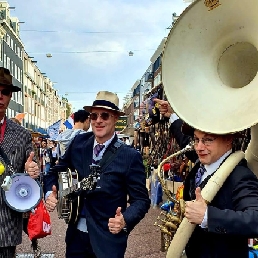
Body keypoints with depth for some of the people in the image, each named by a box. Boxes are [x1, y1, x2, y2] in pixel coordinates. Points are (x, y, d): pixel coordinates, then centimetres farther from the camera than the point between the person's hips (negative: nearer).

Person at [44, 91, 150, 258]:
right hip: (76, 235, 4)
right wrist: (50, 193, -7)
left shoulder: (130, 156, -13)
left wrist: (125, 221, -28)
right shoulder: (78, 143, -1)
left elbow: (141, 200, -10)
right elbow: (57, 172, 11)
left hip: (108, 240, -3)